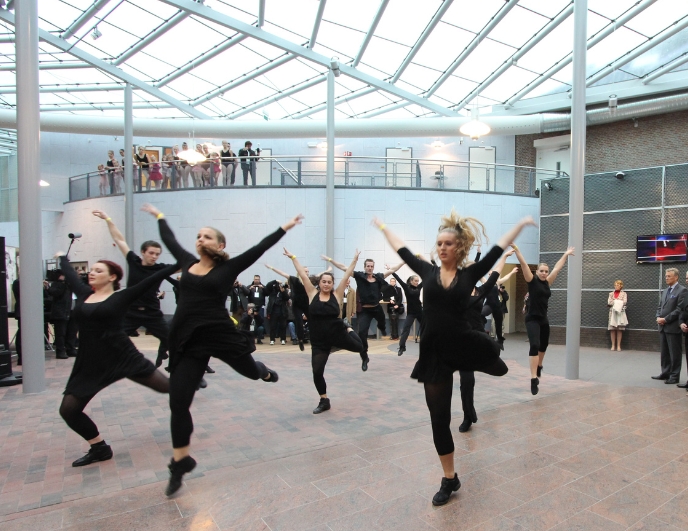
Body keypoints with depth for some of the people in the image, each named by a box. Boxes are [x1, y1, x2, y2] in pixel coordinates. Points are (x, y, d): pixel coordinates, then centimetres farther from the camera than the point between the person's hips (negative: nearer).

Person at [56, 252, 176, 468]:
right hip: (90, 363, 5)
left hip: (122, 357, -5)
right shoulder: (84, 294, 8)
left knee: (167, 386, 3)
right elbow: (70, 274, 27)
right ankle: (100, 448, 20)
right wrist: (62, 257, 43)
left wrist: (180, 265, -16)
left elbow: (150, 280, -12)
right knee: (68, 409, 2)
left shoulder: (121, 297, -6)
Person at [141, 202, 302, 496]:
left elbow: (258, 248, -3)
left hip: (221, 334, -3)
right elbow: (169, 240, 24)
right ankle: (180, 463, 21)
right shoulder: (187, 262, 8)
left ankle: (266, 372, 63)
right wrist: (159, 216, 37)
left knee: (249, 369, 22)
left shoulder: (228, 268, -3)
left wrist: (284, 228, -1)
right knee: (178, 401, 2)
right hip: (188, 340, 3)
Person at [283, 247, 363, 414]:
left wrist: (355, 260, -8)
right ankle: (324, 401, 23)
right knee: (317, 371, -1)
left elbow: (347, 276, -6)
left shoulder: (337, 295, -4)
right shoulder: (312, 293, -3)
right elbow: (303, 275, -3)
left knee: (359, 347, 8)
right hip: (318, 341, 0)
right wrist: (293, 257, -2)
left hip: (337, 333, 0)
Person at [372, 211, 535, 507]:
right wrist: (383, 227, 25)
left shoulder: (470, 274, -1)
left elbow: (498, 249, 8)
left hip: (466, 346, -1)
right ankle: (449, 479, 29)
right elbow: (402, 250, 14)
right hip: (435, 352, 2)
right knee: (439, 418, 10)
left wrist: (521, 224, 16)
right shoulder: (428, 271, 2)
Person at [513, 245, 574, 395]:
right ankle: (534, 379, -25)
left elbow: (557, 268, 18)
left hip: (544, 319, 7)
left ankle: (539, 367, 49)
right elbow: (523, 264, -13)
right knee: (535, 345, -21)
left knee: (543, 345, 22)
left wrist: (566, 254, 26)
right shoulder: (532, 281, -6)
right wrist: (516, 249, -18)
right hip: (532, 319, -7)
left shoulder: (547, 282, 8)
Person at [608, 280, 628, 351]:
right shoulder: (611, 294, 13)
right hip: (612, 312, 2)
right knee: (612, 329, -2)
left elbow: (625, 302, -8)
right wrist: (618, 302, -11)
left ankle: (618, 346, 4)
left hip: (620, 313, -2)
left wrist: (614, 302, -11)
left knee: (619, 329, -2)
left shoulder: (624, 294, 6)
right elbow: (608, 303, 0)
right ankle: (613, 345, 4)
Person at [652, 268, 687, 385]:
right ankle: (665, 373, 23)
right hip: (663, 327, 8)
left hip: (673, 327, -7)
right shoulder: (665, 291, 16)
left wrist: (665, 319, -16)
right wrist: (658, 317, 0)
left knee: (674, 353, 1)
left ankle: (674, 376, 9)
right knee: (664, 352, 14)